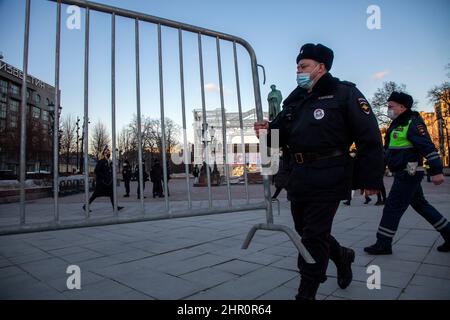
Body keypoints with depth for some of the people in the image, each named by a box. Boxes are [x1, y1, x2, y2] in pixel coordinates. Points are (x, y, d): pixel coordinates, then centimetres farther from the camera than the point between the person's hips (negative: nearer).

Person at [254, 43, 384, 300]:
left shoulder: (344, 93, -3)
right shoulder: (295, 101, 15)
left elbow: (370, 138, -8)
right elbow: (281, 136, 14)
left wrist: (371, 179, -11)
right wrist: (268, 130, -9)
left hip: (328, 179, -7)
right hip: (299, 177, 7)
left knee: (314, 236, -3)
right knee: (305, 231, 17)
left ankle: (306, 293, 14)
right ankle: (342, 256, 45)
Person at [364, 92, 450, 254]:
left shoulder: (413, 123, -13)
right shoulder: (397, 125, 16)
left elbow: (428, 147, -19)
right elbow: (388, 149, 22)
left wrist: (436, 171, -23)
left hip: (408, 174, -10)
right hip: (404, 174, 10)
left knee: (392, 208, -5)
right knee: (421, 205, 18)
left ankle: (383, 244, 3)